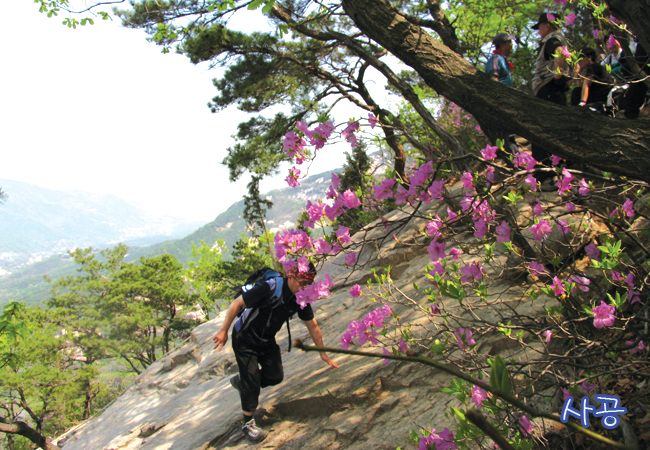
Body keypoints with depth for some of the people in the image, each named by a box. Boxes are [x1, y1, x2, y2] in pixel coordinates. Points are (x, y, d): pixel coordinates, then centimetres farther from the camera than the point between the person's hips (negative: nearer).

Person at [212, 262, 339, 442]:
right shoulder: (270, 287, -32)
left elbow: (313, 326, 0)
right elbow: (236, 303, -24)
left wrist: (323, 353, 3)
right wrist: (223, 331, -21)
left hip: (267, 340, 6)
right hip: (245, 338, -6)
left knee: (276, 376, 1)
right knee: (252, 381, -7)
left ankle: (241, 381, 28)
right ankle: (248, 424, 12)